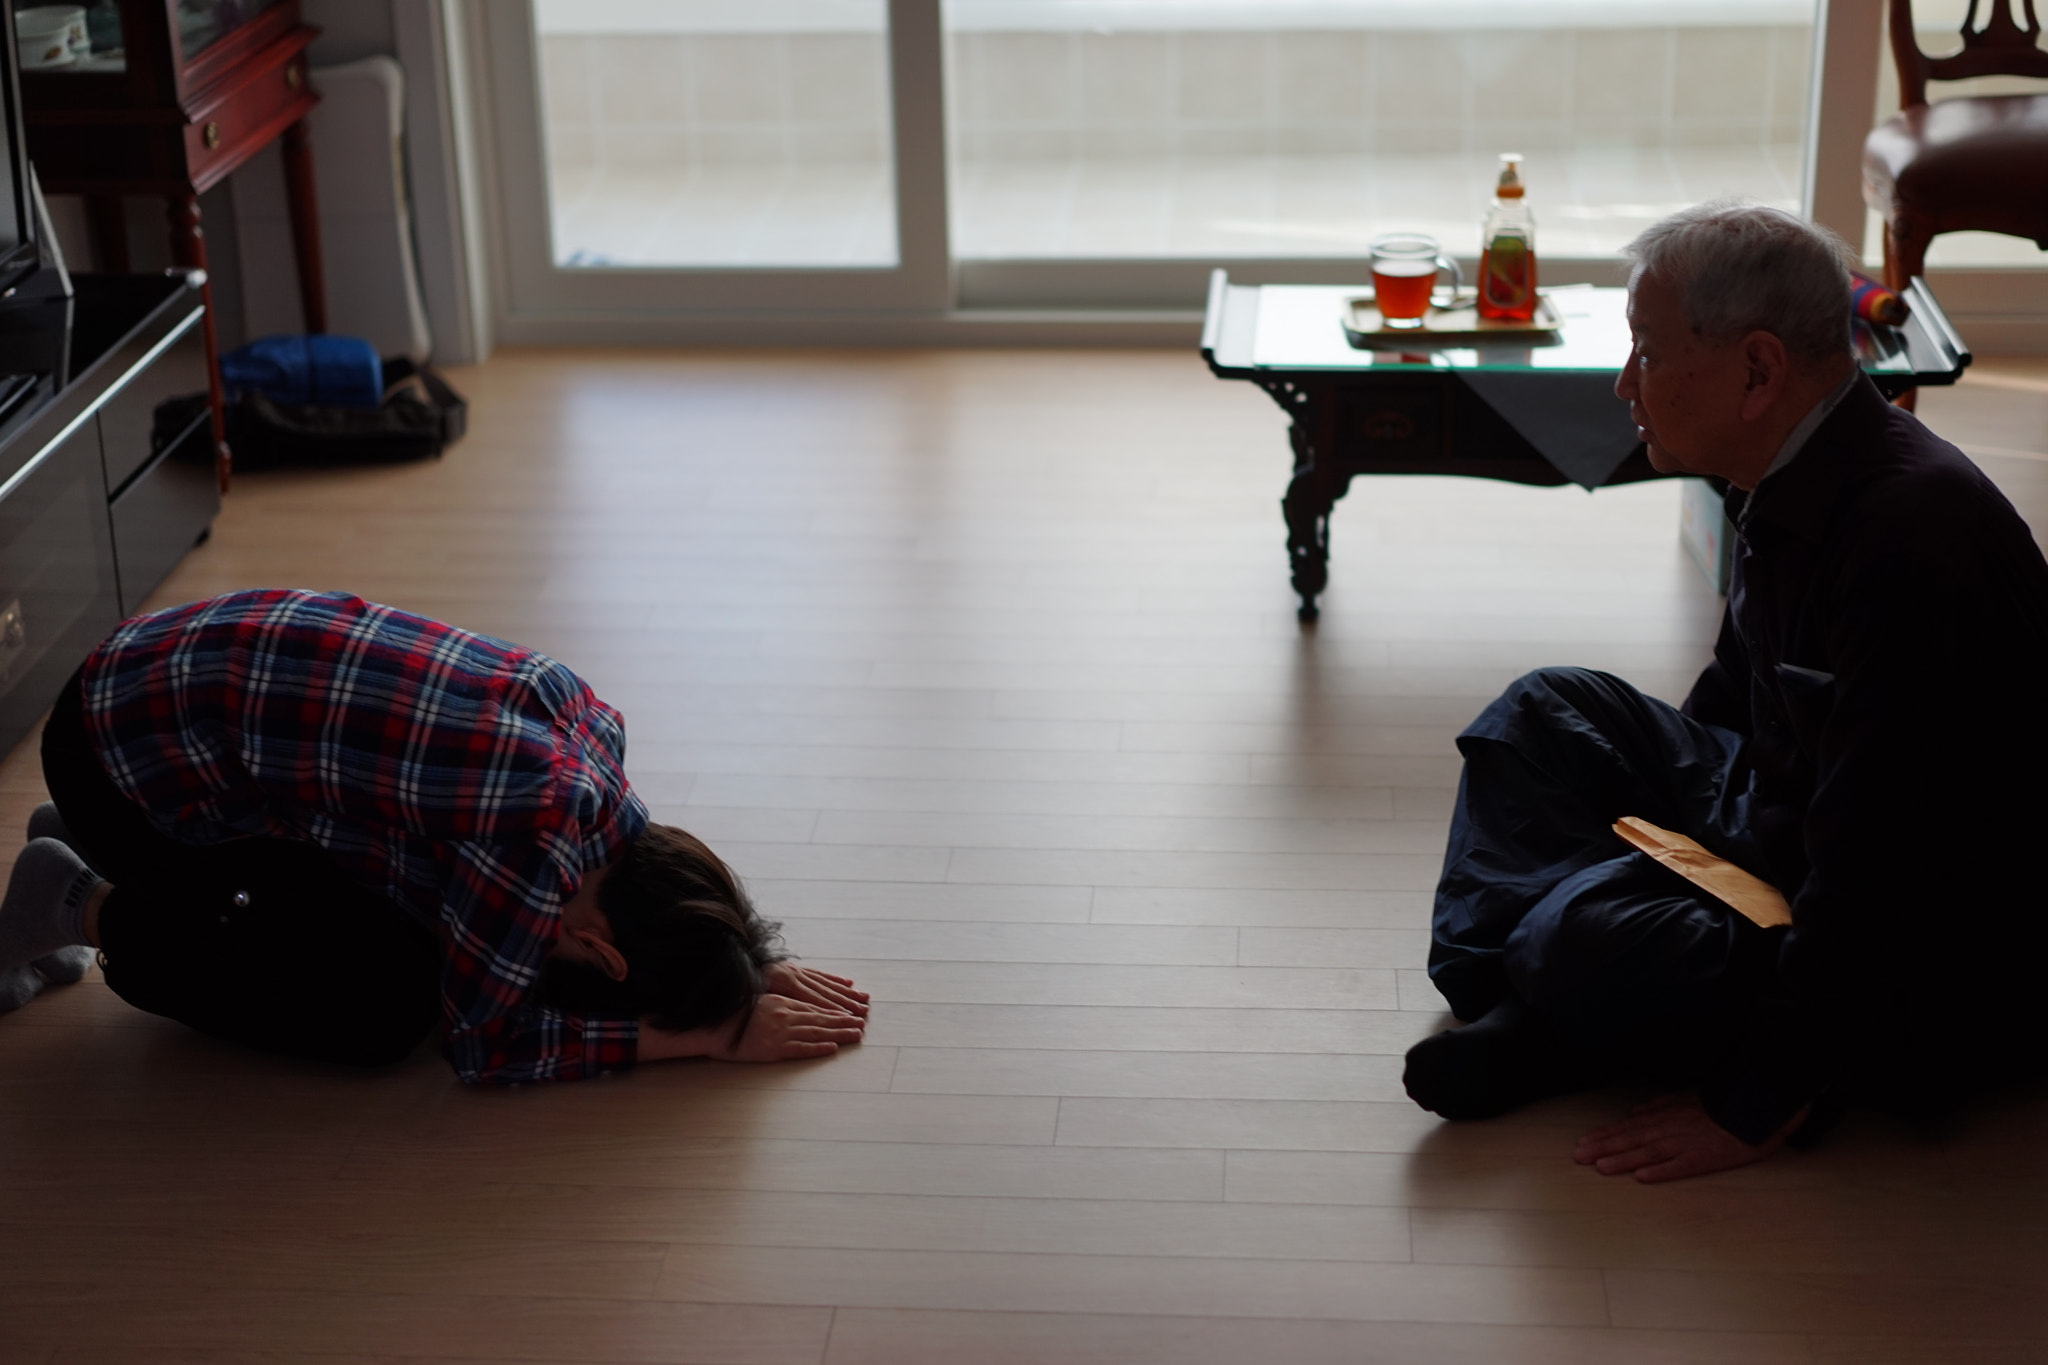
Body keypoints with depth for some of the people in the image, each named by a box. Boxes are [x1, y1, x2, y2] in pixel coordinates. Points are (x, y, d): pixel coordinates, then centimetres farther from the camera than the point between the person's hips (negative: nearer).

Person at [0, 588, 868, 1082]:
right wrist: (703, 1037, -16)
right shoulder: (536, 836, -30)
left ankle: (97, 853, 22)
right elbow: (490, 1050, -18)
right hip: (122, 761, -8)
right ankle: (90, 912, 5)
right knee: (384, 1009, -10)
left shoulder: (589, 723, -8)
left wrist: (751, 967, -1)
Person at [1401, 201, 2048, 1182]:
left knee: (1591, 941, -33)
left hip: (1930, 978, -10)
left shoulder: (1907, 541, -31)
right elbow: (1728, 708, 19)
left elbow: (1873, 878, -30)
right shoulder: (1795, 484, 1)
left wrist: (1760, 1108, -25)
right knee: (1547, 713, 9)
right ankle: (1515, 994, -5)